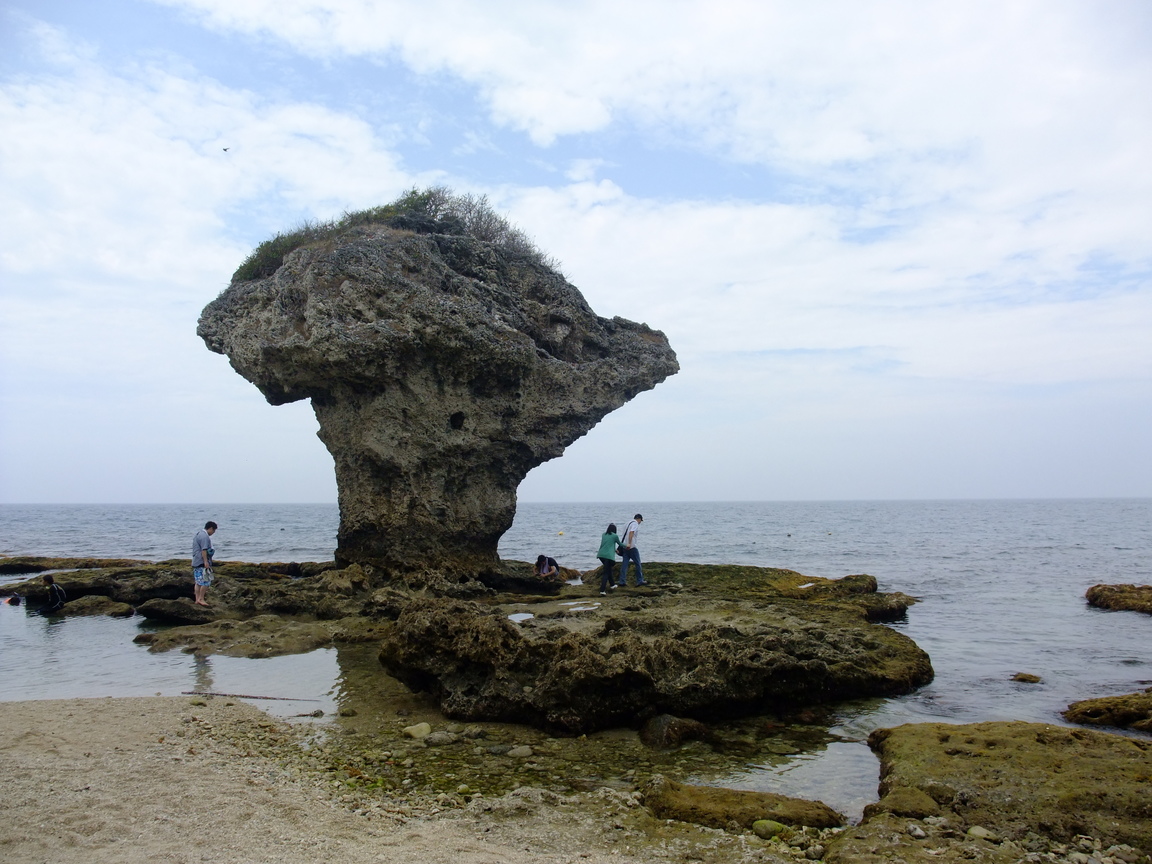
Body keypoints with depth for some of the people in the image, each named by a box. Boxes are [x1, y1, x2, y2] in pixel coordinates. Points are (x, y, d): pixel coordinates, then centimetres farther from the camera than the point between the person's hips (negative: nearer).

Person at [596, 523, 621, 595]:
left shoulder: (604, 535, 14)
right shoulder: (615, 536, 0)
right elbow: (620, 544, 18)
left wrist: (615, 550, 43)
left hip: (601, 555, 5)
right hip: (609, 556, -5)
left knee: (609, 569, 26)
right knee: (606, 573, -5)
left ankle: (612, 584, 39)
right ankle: (602, 590, -14)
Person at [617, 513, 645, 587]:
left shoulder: (628, 523, 19)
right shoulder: (635, 524, -7)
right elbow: (631, 533, -23)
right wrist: (629, 544, -31)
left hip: (625, 547, 8)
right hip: (631, 547, -8)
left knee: (624, 564, 6)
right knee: (638, 564, 3)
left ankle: (622, 582, 3)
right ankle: (640, 581, 9)